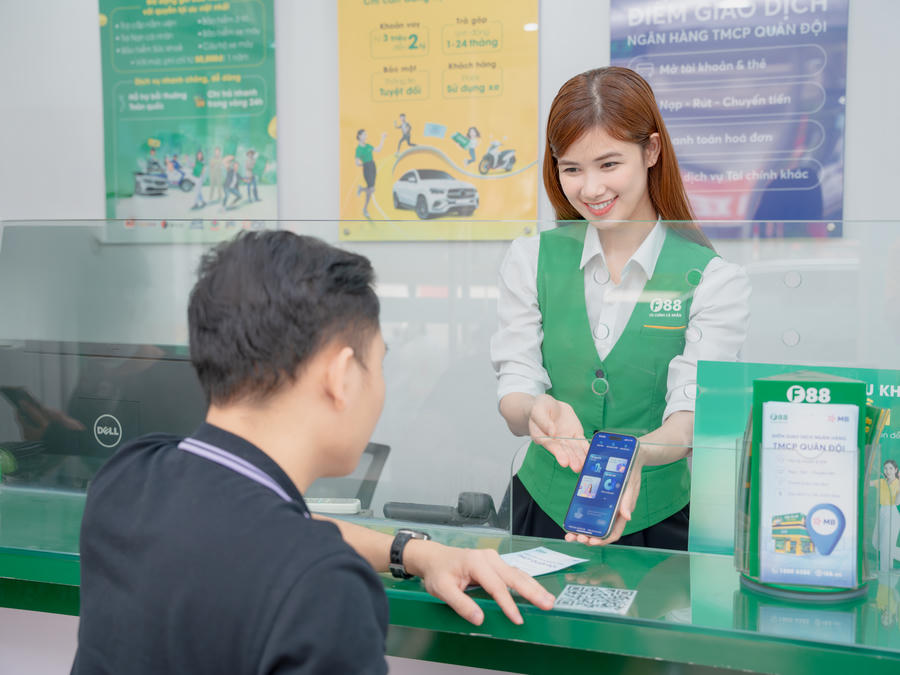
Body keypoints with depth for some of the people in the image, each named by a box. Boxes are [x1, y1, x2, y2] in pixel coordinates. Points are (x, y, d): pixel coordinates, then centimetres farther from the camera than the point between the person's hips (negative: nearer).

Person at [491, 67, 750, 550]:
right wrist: (538, 413, -25)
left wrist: (632, 454, -32)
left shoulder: (713, 280, -1)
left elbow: (690, 418, -10)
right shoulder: (530, 261, 6)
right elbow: (513, 394, -1)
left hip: (658, 516, -1)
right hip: (546, 507, 1)